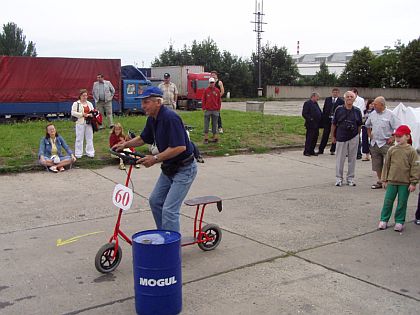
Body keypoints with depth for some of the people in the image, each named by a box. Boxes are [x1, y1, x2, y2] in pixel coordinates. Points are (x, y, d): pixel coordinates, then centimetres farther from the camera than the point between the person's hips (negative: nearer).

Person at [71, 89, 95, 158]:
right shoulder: (76, 104, -1)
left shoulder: (89, 104, 15)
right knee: (79, 139, 0)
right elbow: (73, 113, -11)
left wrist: (92, 114, -4)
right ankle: (78, 154, 6)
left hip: (88, 123, 5)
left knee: (90, 138, 7)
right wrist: (82, 114, -16)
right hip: (80, 123, -5)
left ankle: (90, 153, 16)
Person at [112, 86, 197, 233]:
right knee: (155, 201, 17)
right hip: (168, 168, 10)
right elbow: (143, 138, 22)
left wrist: (156, 158, -26)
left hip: (184, 169, -10)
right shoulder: (152, 119, 5)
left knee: (169, 210, -13)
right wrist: (125, 144, 8)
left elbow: (180, 147, -30)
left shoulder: (170, 117, -24)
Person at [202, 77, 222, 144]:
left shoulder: (217, 91, 6)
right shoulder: (206, 90, 1)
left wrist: (218, 108, 6)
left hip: (215, 111, 1)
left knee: (214, 124, 7)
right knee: (206, 124, -1)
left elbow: (219, 100, 10)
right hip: (207, 110, -1)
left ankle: (215, 137, 13)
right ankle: (206, 138, 3)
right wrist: (204, 108, -3)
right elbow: (203, 100, 3)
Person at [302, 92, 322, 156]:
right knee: (309, 138, -6)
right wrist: (310, 119, -20)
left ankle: (311, 151, 18)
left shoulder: (316, 103, 18)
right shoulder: (307, 103, -8)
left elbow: (319, 112, 24)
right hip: (311, 125, -9)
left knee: (315, 138, 10)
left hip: (316, 125, 9)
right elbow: (304, 113, -15)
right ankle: (306, 152, 1)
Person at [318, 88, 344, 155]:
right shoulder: (327, 99, 8)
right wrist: (323, 119, 3)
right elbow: (324, 109, 8)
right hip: (327, 120, 1)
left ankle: (332, 150, 16)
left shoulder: (341, 101, 0)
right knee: (325, 135, 5)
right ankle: (321, 150, 12)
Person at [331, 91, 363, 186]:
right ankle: (339, 178, 14)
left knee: (352, 159, 8)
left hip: (353, 138, 2)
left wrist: (357, 135, 9)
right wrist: (333, 136, 5)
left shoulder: (357, 111, 1)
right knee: (340, 159, 4)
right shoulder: (339, 109, -4)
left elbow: (359, 125, 10)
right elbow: (334, 124, 3)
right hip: (341, 137, -1)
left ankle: (350, 178, 18)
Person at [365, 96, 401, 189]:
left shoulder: (390, 114, -11)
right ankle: (380, 181, 23)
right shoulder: (372, 114, 7)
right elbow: (367, 125, 26)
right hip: (374, 143, 6)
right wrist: (369, 134, 15)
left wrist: (392, 138, -13)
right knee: (377, 165, 12)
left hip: (385, 144, -6)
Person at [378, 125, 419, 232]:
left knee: (402, 203, 7)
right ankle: (384, 220, 16)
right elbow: (386, 165, 9)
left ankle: (399, 222, 18)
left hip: (405, 183, -2)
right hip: (392, 181, 2)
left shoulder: (411, 151, -6)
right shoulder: (392, 150, 3)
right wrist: (384, 180, 9)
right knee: (388, 201, 6)